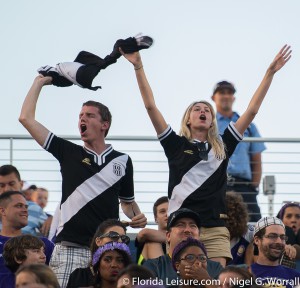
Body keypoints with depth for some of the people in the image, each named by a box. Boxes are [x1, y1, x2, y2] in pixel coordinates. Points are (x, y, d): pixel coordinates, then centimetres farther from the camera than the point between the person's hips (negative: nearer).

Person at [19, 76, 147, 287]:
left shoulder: (122, 161, 13)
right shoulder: (69, 153, 9)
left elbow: (127, 201, 26)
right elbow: (26, 119, 6)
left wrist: (137, 216, 3)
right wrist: (39, 82, 12)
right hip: (70, 247, -1)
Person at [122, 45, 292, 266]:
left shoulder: (223, 147, 15)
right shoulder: (177, 145, 10)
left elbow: (252, 111, 13)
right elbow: (150, 106, 5)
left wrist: (270, 73, 10)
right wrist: (138, 67, -1)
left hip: (215, 229, 2)